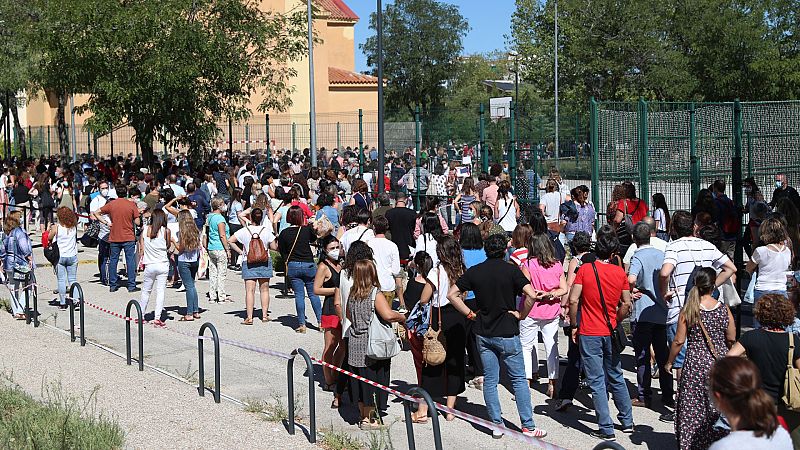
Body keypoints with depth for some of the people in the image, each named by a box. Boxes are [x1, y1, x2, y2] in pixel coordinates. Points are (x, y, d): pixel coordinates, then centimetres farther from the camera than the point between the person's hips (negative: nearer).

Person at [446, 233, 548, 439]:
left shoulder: (474, 271, 1)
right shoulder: (511, 270, -9)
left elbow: (452, 294, 2)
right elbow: (531, 295, -20)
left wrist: (470, 314, 4)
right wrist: (521, 314, -6)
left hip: (483, 334, 3)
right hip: (508, 333, -3)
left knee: (490, 380, 10)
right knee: (519, 379, 6)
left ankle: (496, 425, 13)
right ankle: (528, 426, 8)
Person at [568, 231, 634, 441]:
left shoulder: (585, 269, -9)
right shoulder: (619, 272, 0)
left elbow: (573, 300, -14)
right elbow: (626, 304, 3)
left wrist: (574, 325, -3)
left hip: (589, 334, -4)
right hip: (611, 333, 4)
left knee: (597, 382, 1)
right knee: (616, 377, 19)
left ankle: (606, 429, 2)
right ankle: (627, 422, 27)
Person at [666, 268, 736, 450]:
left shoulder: (688, 311, -10)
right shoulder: (724, 310, -4)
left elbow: (679, 341, -7)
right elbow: (731, 339, 5)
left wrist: (670, 362, 5)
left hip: (695, 364, -2)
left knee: (692, 407, 7)